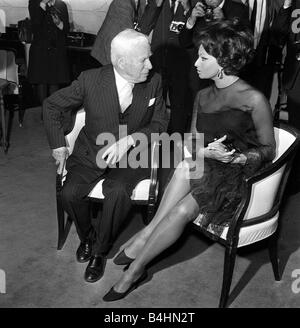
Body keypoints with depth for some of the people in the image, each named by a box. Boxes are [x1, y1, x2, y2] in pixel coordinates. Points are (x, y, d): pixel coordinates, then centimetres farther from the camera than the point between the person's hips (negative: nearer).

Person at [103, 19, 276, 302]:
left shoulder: (253, 99, -11)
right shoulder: (203, 96, 9)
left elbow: (268, 149, -4)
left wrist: (236, 158, -22)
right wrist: (206, 152, -16)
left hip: (238, 180, -5)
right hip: (206, 170, 5)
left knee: (182, 210, -27)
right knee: (186, 168, -31)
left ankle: (135, 269, -13)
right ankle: (146, 238, -24)